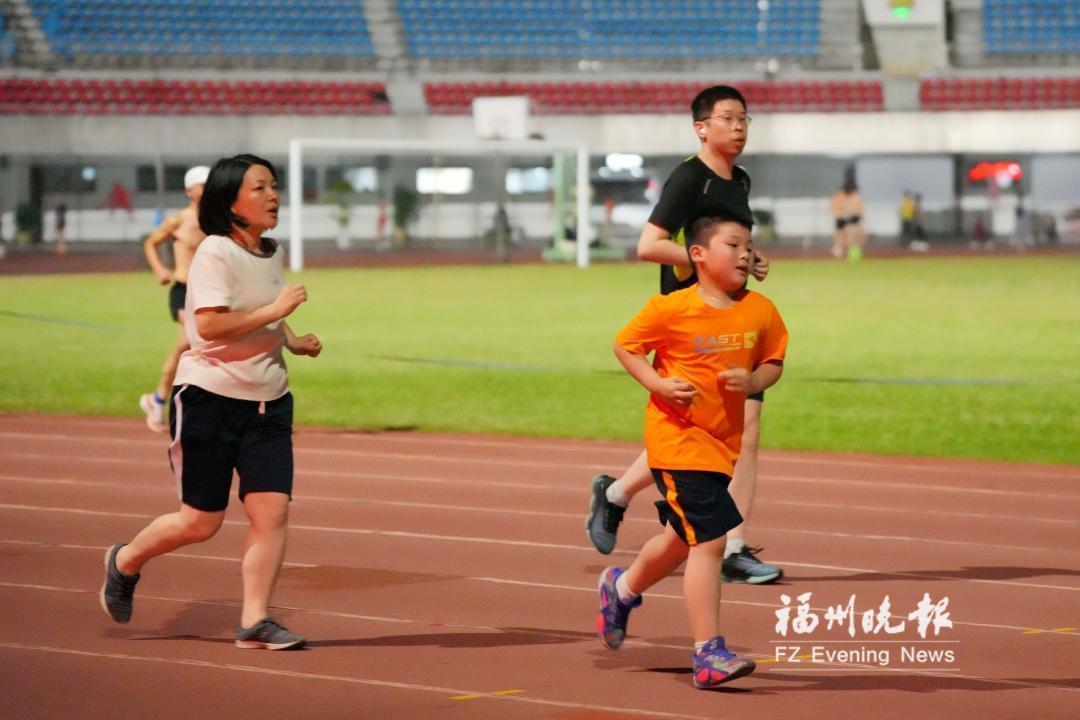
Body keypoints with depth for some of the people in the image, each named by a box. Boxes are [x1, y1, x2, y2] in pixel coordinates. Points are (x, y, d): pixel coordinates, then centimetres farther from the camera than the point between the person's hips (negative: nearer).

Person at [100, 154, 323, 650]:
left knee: (272, 511, -9)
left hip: (267, 402, 6)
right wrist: (274, 311, -24)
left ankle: (254, 621, -3)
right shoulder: (216, 253, -14)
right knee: (200, 522, 1)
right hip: (210, 398, -6)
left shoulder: (274, 256, 11)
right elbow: (210, 324, -26)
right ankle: (125, 562, 29)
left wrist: (293, 342, 12)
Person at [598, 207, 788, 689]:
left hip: (723, 441, 7)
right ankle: (708, 653, -11)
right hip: (677, 437, -7)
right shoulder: (672, 309, -13)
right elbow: (625, 345, -2)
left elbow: (773, 363, 11)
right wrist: (658, 384, -16)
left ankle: (622, 587, 51)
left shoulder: (761, 312, 0)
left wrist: (754, 381, -11)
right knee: (709, 539, -15)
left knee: (683, 537, 22)